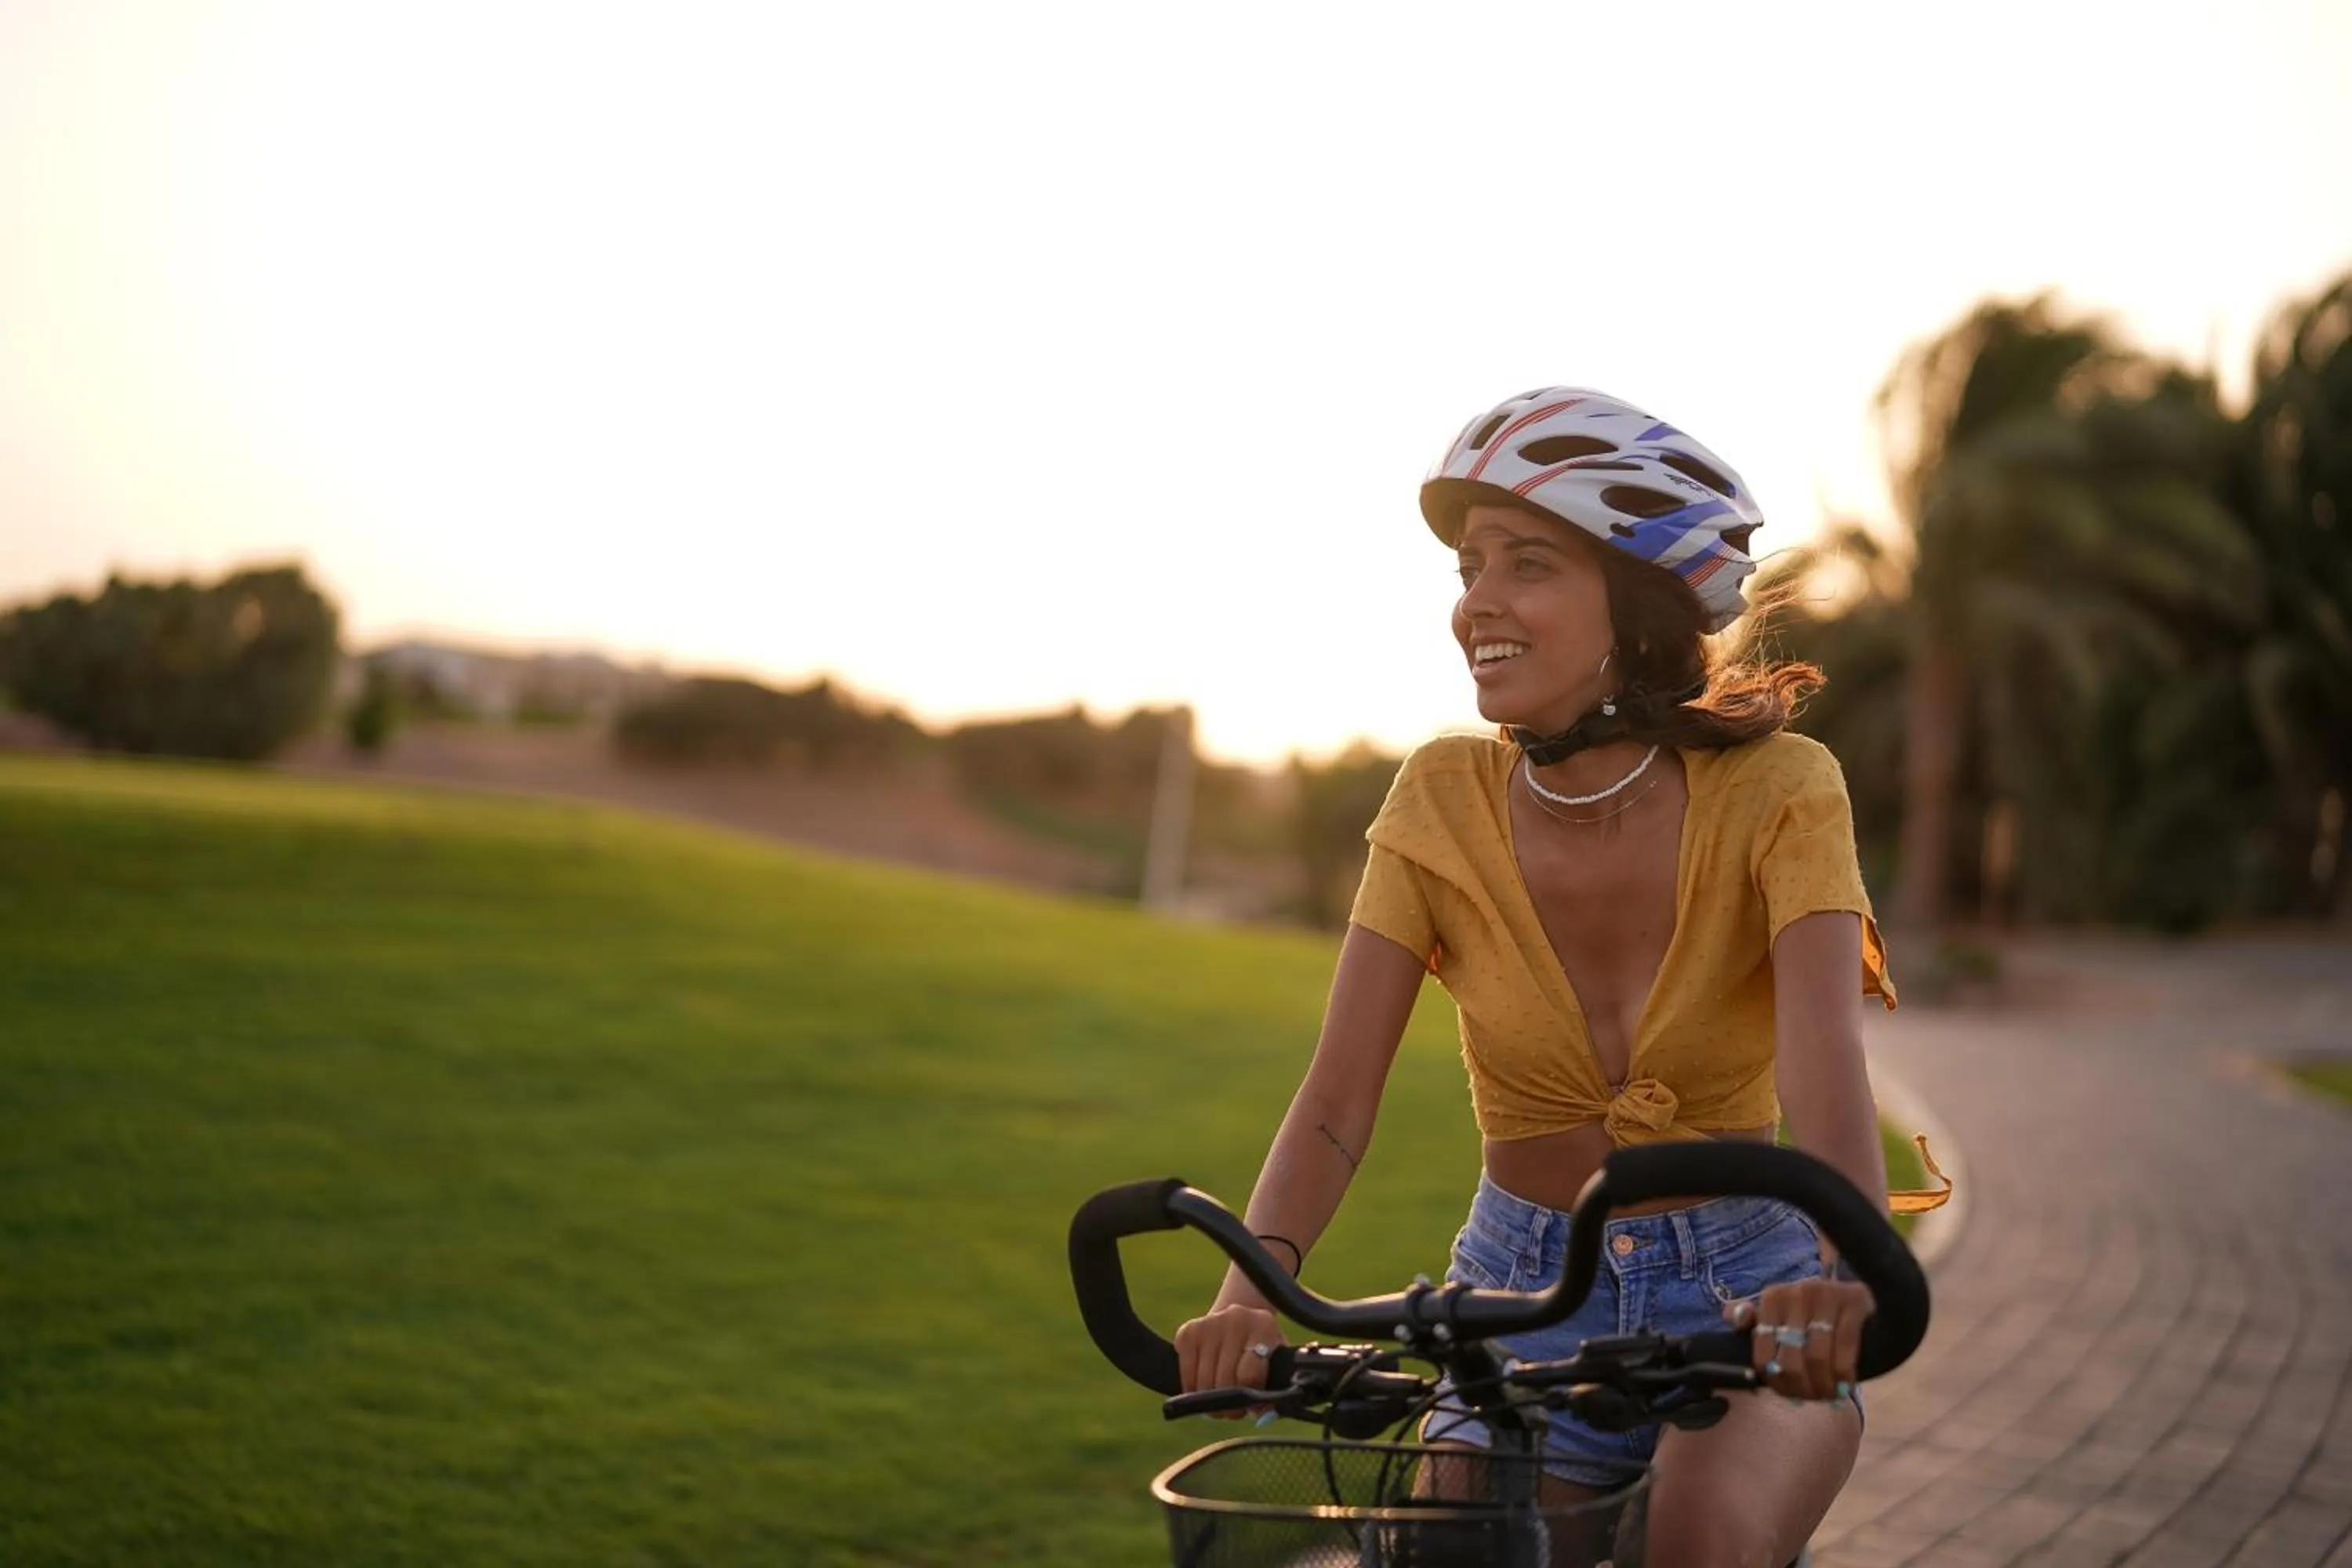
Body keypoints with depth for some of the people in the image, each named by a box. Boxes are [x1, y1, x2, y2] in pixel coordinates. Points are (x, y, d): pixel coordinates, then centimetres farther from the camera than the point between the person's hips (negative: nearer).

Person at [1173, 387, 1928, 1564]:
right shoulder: (1443, 804, -8)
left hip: (1741, 1296, -2)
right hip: (1527, 1298, 3)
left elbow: (1824, 1069, -29)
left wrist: (1837, 1278, -49)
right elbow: (1335, 1103, -15)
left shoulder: (1773, 792, -14)